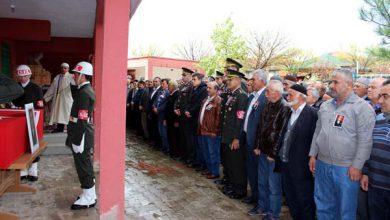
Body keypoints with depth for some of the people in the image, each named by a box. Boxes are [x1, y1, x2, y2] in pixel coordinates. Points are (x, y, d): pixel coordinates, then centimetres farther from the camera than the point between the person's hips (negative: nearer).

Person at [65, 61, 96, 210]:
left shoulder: (84, 93, -20)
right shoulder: (87, 90, 13)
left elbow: (82, 120, -23)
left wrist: (77, 142, -21)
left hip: (82, 136, -10)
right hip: (84, 136, 10)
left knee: (84, 167, 1)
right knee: (86, 166, 18)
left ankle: (88, 199, 13)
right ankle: (90, 194, 31)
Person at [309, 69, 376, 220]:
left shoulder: (362, 107, -9)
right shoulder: (325, 106, 10)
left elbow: (365, 140, -13)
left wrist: (357, 166, -16)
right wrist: (313, 155, 11)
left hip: (347, 168, -5)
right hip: (322, 164, 6)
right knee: (323, 206, 18)